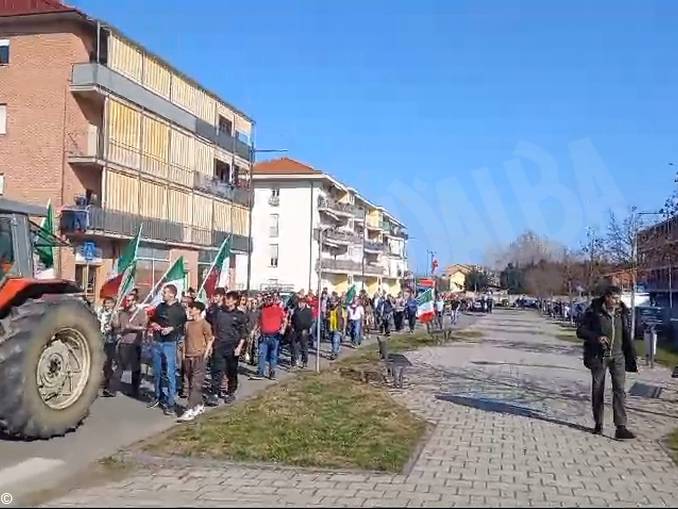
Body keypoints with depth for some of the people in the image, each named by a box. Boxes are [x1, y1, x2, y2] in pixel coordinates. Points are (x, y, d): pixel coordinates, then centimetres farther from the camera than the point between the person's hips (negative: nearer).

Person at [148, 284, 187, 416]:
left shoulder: (179, 309, -5)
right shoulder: (160, 307, 12)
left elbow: (184, 325, -8)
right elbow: (152, 319, 25)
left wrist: (172, 328, -19)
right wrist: (153, 324, 3)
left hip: (170, 344, -6)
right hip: (157, 343, 6)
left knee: (170, 374, -7)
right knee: (157, 372, 14)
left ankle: (170, 403, -4)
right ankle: (158, 397, 28)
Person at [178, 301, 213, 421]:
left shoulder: (204, 324, -7)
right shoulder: (188, 323, 12)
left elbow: (210, 340, -4)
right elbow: (186, 339, 17)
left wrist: (205, 355, -8)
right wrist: (184, 353, 9)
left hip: (199, 357, -7)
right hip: (188, 357, 7)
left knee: (196, 384, -7)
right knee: (188, 384, 10)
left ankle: (190, 411, -10)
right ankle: (199, 405, 23)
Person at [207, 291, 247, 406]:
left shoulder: (240, 315, -1)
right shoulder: (219, 311, 4)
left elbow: (243, 333, 0)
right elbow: (213, 329, 10)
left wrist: (239, 347, -8)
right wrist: (211, 344, 6)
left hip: (232, 347, -1)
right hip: (219, 346, 1)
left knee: (232, 372, 9)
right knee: (217, 371, -5)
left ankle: (230, 393, 23)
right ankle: (214, 394, -4)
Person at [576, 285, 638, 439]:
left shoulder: (623, 312, 5)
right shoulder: (594, 311, -7)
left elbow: (627, 336, 13)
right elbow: (580, 331, -4)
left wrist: (632, 358, 12)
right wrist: (596, 337, -21)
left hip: (618, 356, 2)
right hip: (598, 357, -2)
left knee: (619, 390, -7)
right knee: (597, 391, 8)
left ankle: (621, 428, -8)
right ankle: (598, 424, 22)